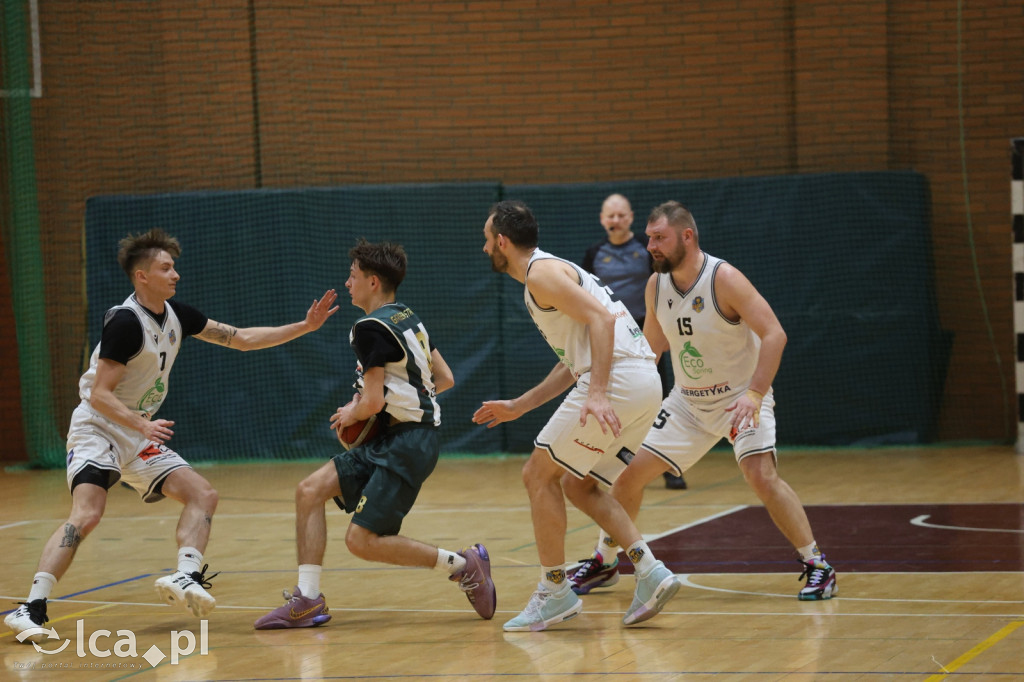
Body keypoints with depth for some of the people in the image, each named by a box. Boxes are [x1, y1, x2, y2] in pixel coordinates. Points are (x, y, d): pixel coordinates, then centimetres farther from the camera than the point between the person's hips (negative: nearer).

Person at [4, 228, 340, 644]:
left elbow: (240, 339, 13)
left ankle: (185, 578, -16)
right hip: (97, 429, -9)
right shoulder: (126, 321, -18)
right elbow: (100, 395, -21)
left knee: (202, 495, -2)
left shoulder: (175, 315, 6)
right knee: (87, 515, -28)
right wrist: (143, 425, -36)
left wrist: (305, 327, 7)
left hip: (138, 437, 9)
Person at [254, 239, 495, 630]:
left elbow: (373, 402, -19)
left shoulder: (370, 328, -14)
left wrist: (350, 415, 1)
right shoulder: (408, 320, 15)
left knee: (361, 540, -13)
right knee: (310, 490, 3)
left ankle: (463, 565, -3)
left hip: (405, 445, -10)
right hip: (389, 442, 10)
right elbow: (445, 380, 20)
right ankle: (307, 601, -1)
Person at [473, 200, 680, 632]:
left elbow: (601, 319, -18)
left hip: (619, 379, -10)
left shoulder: (541, 273, -5)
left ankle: (555, 592, 4)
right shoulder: (553, 272, 27)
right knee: (577, 485, 18)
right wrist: (517, 407, 34)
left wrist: (598, 394, -26)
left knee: (538, 474, 0)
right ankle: (650, 572, 6)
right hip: (645, 384, 10)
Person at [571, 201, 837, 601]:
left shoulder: (724, 279, -22)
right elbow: (652, 344, 14)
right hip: (688, 401, 6)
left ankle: (817, 567, -14)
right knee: (630, 473, 3)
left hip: (741, 398, -6)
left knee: (761, 476, -25)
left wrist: (754, 394, -33)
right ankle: (605, 563, 23)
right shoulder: (656, 286, -3)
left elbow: (774, 334, -25)